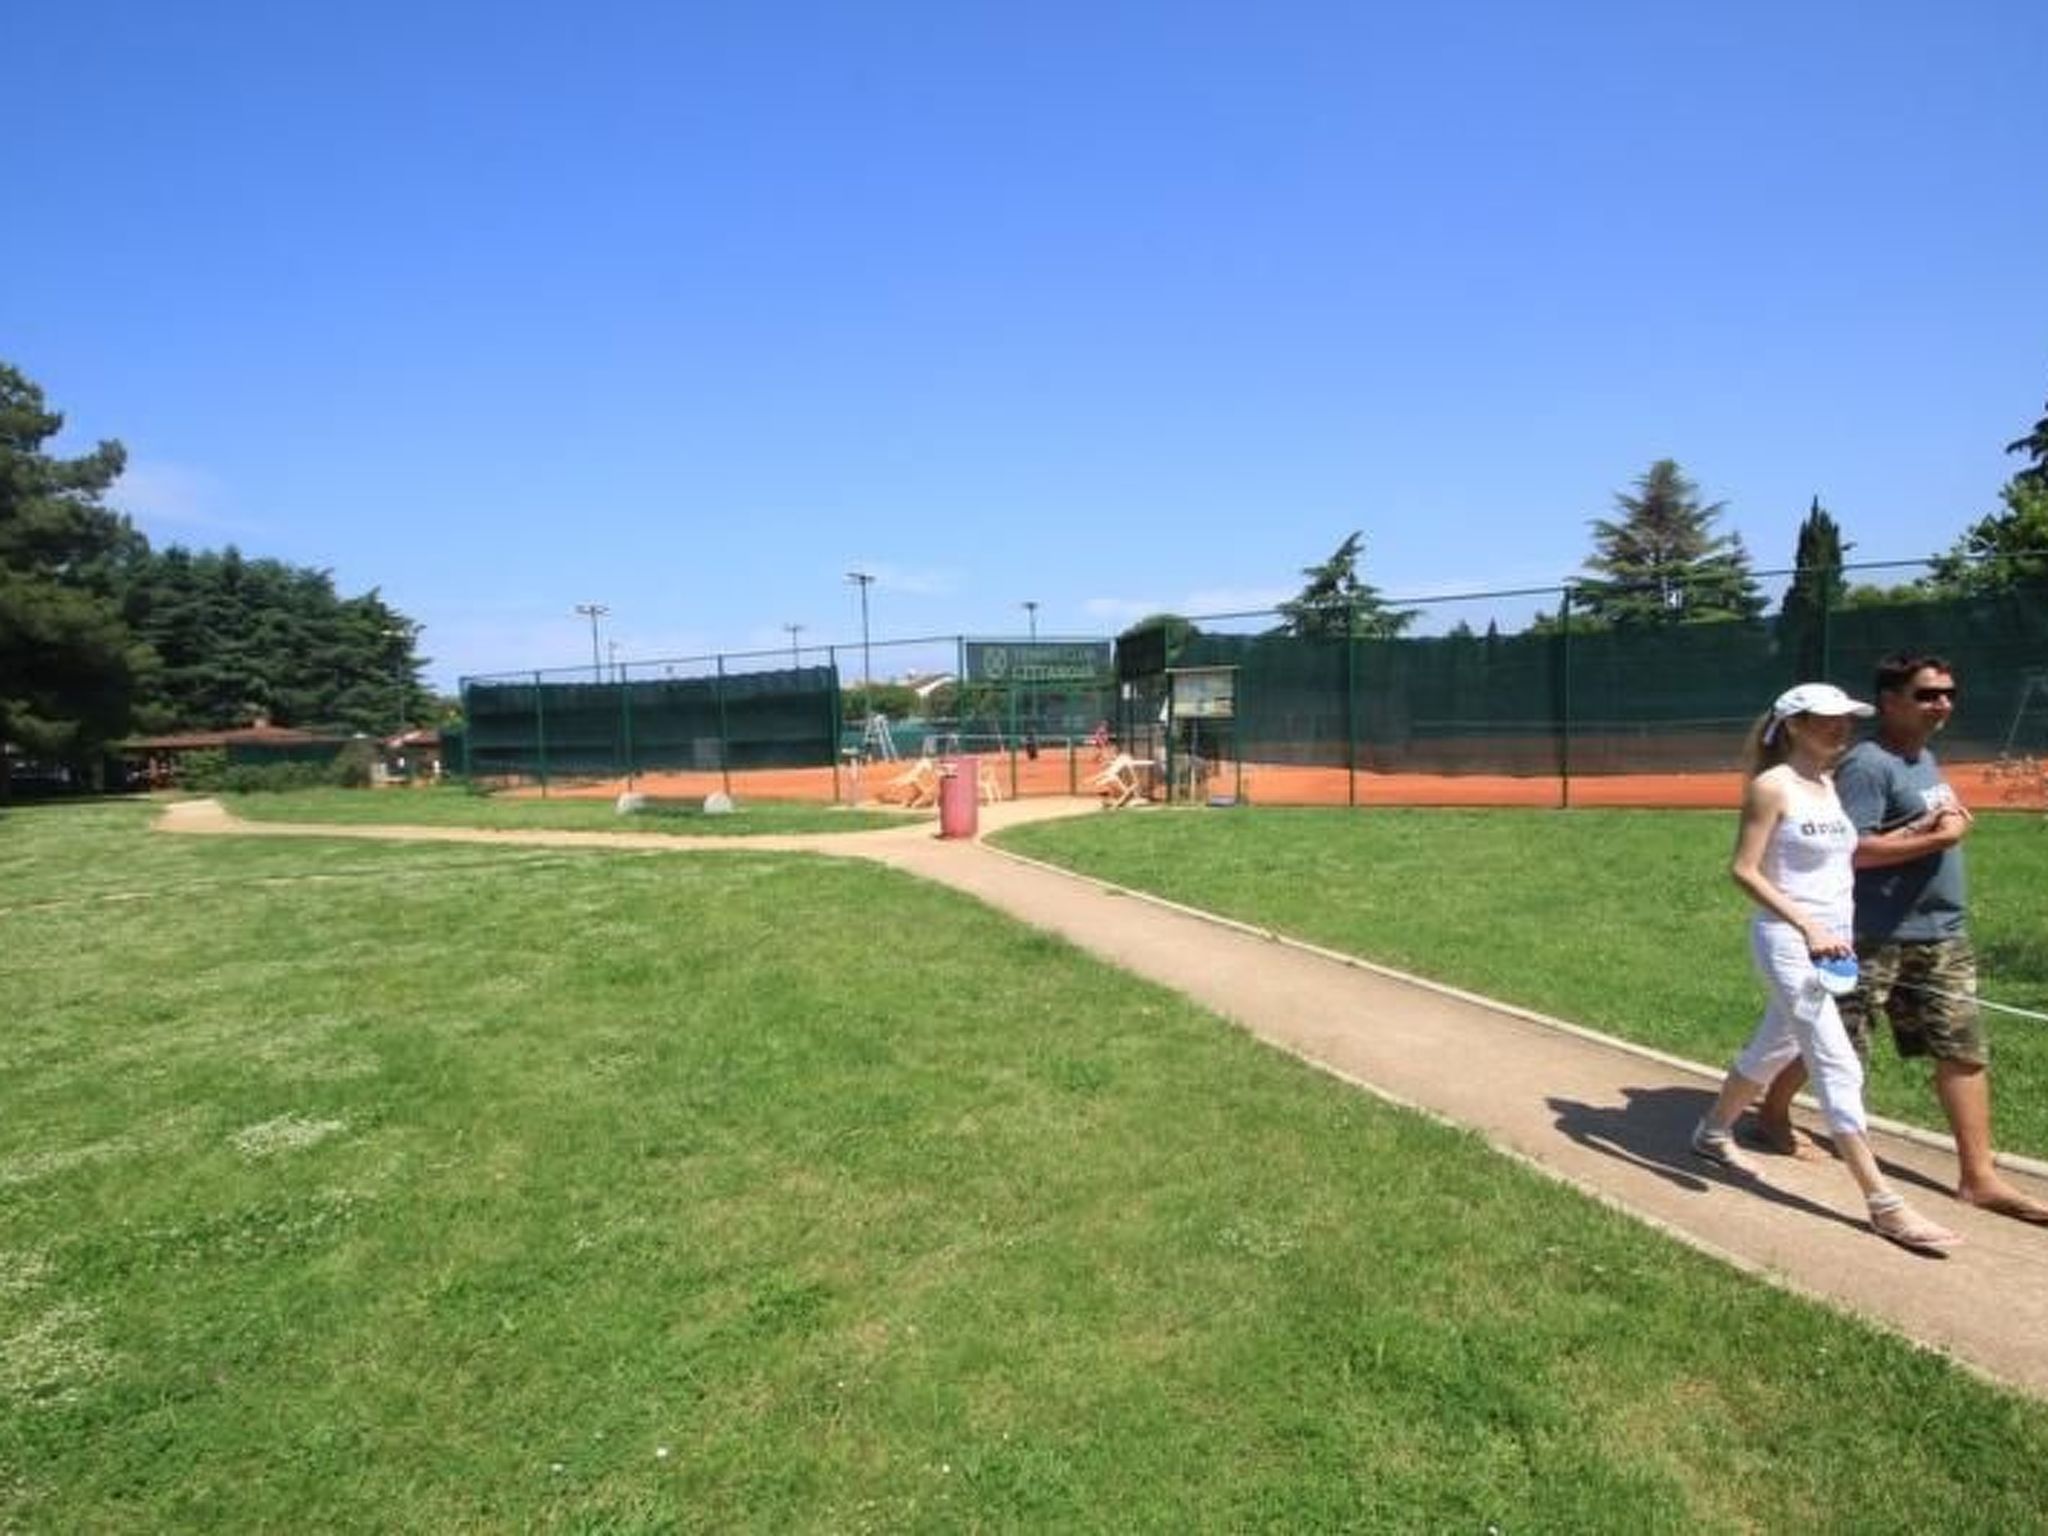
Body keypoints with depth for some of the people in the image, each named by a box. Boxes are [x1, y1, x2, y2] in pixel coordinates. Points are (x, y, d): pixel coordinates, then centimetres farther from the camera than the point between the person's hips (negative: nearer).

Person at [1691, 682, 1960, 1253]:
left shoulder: (1831, 784, 11)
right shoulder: (1772, 786, -13)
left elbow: (1843, 858, 16)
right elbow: (1745, 870, -16)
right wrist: (1808, 927, -22)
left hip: (1832, 942, 8)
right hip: (1788, 942, -8)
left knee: (1774, 1048, 19)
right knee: (1839, 1067, -7)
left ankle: (1713, 1133, 37)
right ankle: (1883, 1205, -1)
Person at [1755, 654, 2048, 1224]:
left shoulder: (1924, 757, 13)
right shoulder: (1867, 764, -17)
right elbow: (1852, 849, -25)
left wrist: (1950, 819, 3)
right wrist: (1938, 838, -20)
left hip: (1943, 936, 9)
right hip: (1877, 937, -9)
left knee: (1964, 1050, 7)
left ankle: (1979, 1177, 14)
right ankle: (1773, 1113, 28)